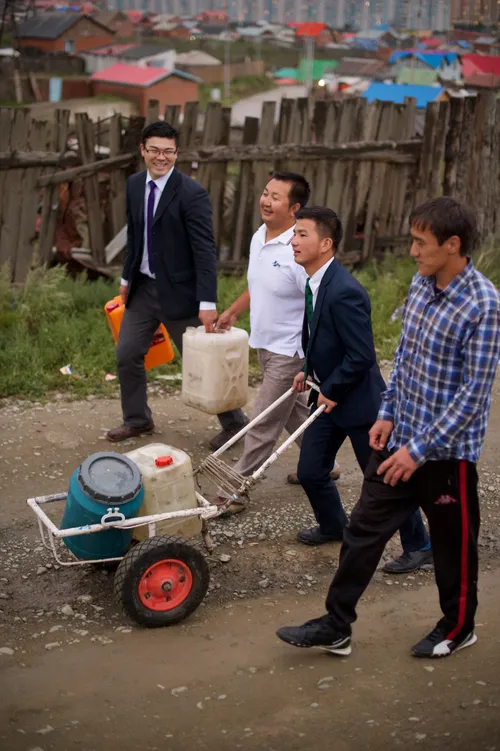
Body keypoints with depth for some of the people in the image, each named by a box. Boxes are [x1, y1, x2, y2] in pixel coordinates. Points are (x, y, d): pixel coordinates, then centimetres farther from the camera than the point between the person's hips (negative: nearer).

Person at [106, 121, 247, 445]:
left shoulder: (192, 193, -18)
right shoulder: (133, 185, 2)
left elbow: (205, 250, -21)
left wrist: (207, 303, -27)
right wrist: (127, 277, 18)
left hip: (178, 292, -6)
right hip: (143, 288, 6)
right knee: (127, 355, 11)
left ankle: (235, 423, 19)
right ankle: (137, 419, 31)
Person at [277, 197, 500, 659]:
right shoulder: (420, 284, 2)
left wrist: (420, 449, -21)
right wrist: (388, 413, 7)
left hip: (447, 448, -7)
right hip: (400, 436, 7)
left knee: (453, 543, 12)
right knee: (365, 527, 10)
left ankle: (458, 627, 35)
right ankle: (335, 626, 20)